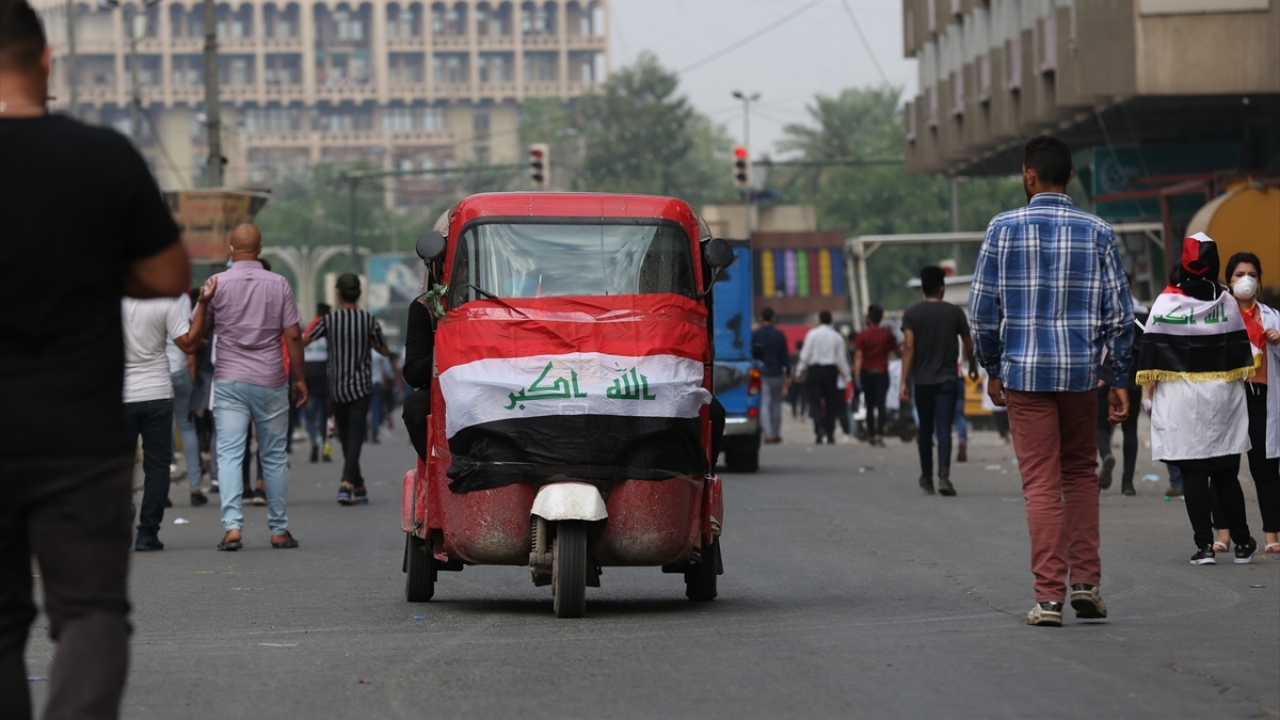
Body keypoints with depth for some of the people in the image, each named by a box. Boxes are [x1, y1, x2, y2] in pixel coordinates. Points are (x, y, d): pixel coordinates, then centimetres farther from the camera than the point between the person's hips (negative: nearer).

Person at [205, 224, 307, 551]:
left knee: (229, 454, -5)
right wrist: (299, 378, 8)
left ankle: (232, 525, -19)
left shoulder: (217, 284, -2)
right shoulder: (278, 284, 0)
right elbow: (293, 335, -1)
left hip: (229, 380, -1)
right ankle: (279, 530, 14)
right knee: (274, 457, 10)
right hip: (270, 381, 1)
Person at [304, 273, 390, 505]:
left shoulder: (329, 321, -5)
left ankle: (358, 487, 21)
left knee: (346, 437, 14)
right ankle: (347, 482, -25)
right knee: (355, 436, -6)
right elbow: (384, 351, 6)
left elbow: (302, 341, -1)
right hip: (361, 386, -1)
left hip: (337, 388, 1)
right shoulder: (368, 321, -4)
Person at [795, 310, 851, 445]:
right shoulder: (837, 337, 3)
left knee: (815, 401, -1)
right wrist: (846, 375, 7)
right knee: (831, 403, 7)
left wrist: (800, 371, 2)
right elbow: (841, 357, 3)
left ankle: (819, 427, -25)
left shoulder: (812, 334, -3)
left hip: (815, 369, -2)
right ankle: (830, 435, 6)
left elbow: (805, 354, -5)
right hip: (831, 370, 2)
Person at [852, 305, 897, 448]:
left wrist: (857, 375, -14)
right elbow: (897, 351, 13)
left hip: (867, 373, 0)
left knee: (870, 405, 13)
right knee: (880, 405, -5)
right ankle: (879, 435, -18)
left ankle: (871, 435, 19)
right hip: (882, 373, 0)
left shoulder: (862, 335, -4)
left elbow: (858, 357, -11)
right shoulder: (887, 335, 1)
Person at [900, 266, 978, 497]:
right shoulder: (954, 312, -1)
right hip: (948, 379, -1)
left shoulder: (912, 314, -1)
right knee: (944, 428, -7)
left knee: (925, 429, 13)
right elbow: (968, 344, 7)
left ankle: (927, 478, 23)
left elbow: (908, 347, -9)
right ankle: (944, 475, -24)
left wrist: (904, 381, -11)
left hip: (922, 380, 1)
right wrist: (973, 367, 26)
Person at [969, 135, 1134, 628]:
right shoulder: (1097, 233, 1)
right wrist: (1120, 380, 7)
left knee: (1041, 482, 1)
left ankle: (1049, 596, -2)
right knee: (1081, 472, 18)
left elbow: (982, 308, -2)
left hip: (1025, 370, -1)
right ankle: (1085, 582, 10)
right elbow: (1118, 313, 1)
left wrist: (993, 369, 10)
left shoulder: (1004, 229, -3)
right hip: (1081, 371, 1)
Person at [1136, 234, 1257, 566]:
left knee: (1193, 475, 0)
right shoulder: (1228, 303, 2)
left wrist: (1151, 388, 3)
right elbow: (1242, 351, 8)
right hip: (1223, 399, 3)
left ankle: (1204, 545, -4)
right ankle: (1242, 543, 11)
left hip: (1181, 399, -3)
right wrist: (1237, 383, 18)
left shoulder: (1166, 303, -7)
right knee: (1226, 474, 9)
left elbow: (1152, 352, -6)